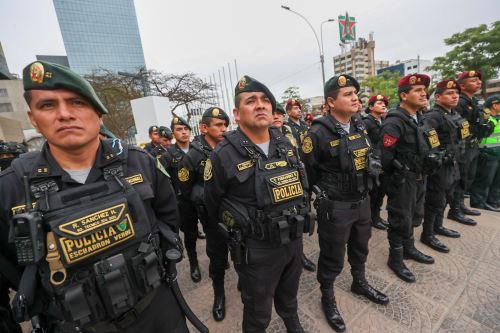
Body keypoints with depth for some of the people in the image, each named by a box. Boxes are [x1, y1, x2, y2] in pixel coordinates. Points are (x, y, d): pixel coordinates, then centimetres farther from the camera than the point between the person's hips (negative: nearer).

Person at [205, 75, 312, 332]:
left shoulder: (286, 144, -3)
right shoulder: (223, 156, -21)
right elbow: (212, 204, -5)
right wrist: (235, 232, 8)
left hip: (294, 240, 6)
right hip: (257, 250, -5)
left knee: (289, 294, 32)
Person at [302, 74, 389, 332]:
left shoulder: (360, 126, 3)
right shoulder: (318, 133, -21)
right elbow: (305, 170, -14)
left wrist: (364, 186, 14)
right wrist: (324, 193, -6)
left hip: (362, 201, 8)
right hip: (335, 207, -7)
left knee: (360, 247, 27)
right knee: (332, 256, 10)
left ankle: (359, 283, 53)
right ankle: (327, 298, 35)